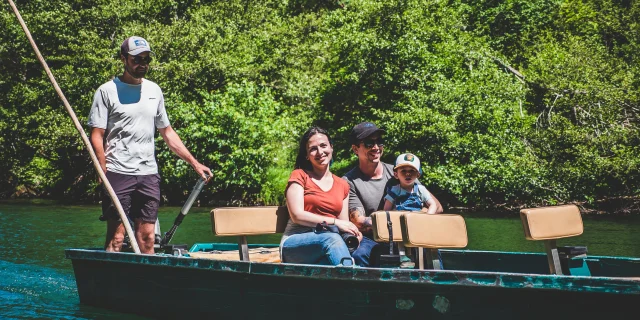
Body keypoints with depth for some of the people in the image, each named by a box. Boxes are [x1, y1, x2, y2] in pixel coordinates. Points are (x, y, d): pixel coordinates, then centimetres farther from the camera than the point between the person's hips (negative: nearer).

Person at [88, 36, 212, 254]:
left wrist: (194, 163, 14)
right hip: (118, 173, -4)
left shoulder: (154, 91, 15)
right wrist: (104, 174, -13)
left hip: (148, 173, 4)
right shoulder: (107, 91, 0)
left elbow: (167, 132, 20)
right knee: (116, 236, -5)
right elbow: (96, 136, -4)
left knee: (147, 236, 4)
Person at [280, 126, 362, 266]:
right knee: (332, 238, -38)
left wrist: (354, 233, -8)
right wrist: (334, 222, -15)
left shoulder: (342, 185, 21)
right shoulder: (299, 176, 8)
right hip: (296, 244, -3)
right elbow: (297, 215, -5)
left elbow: (344, 224, 18)